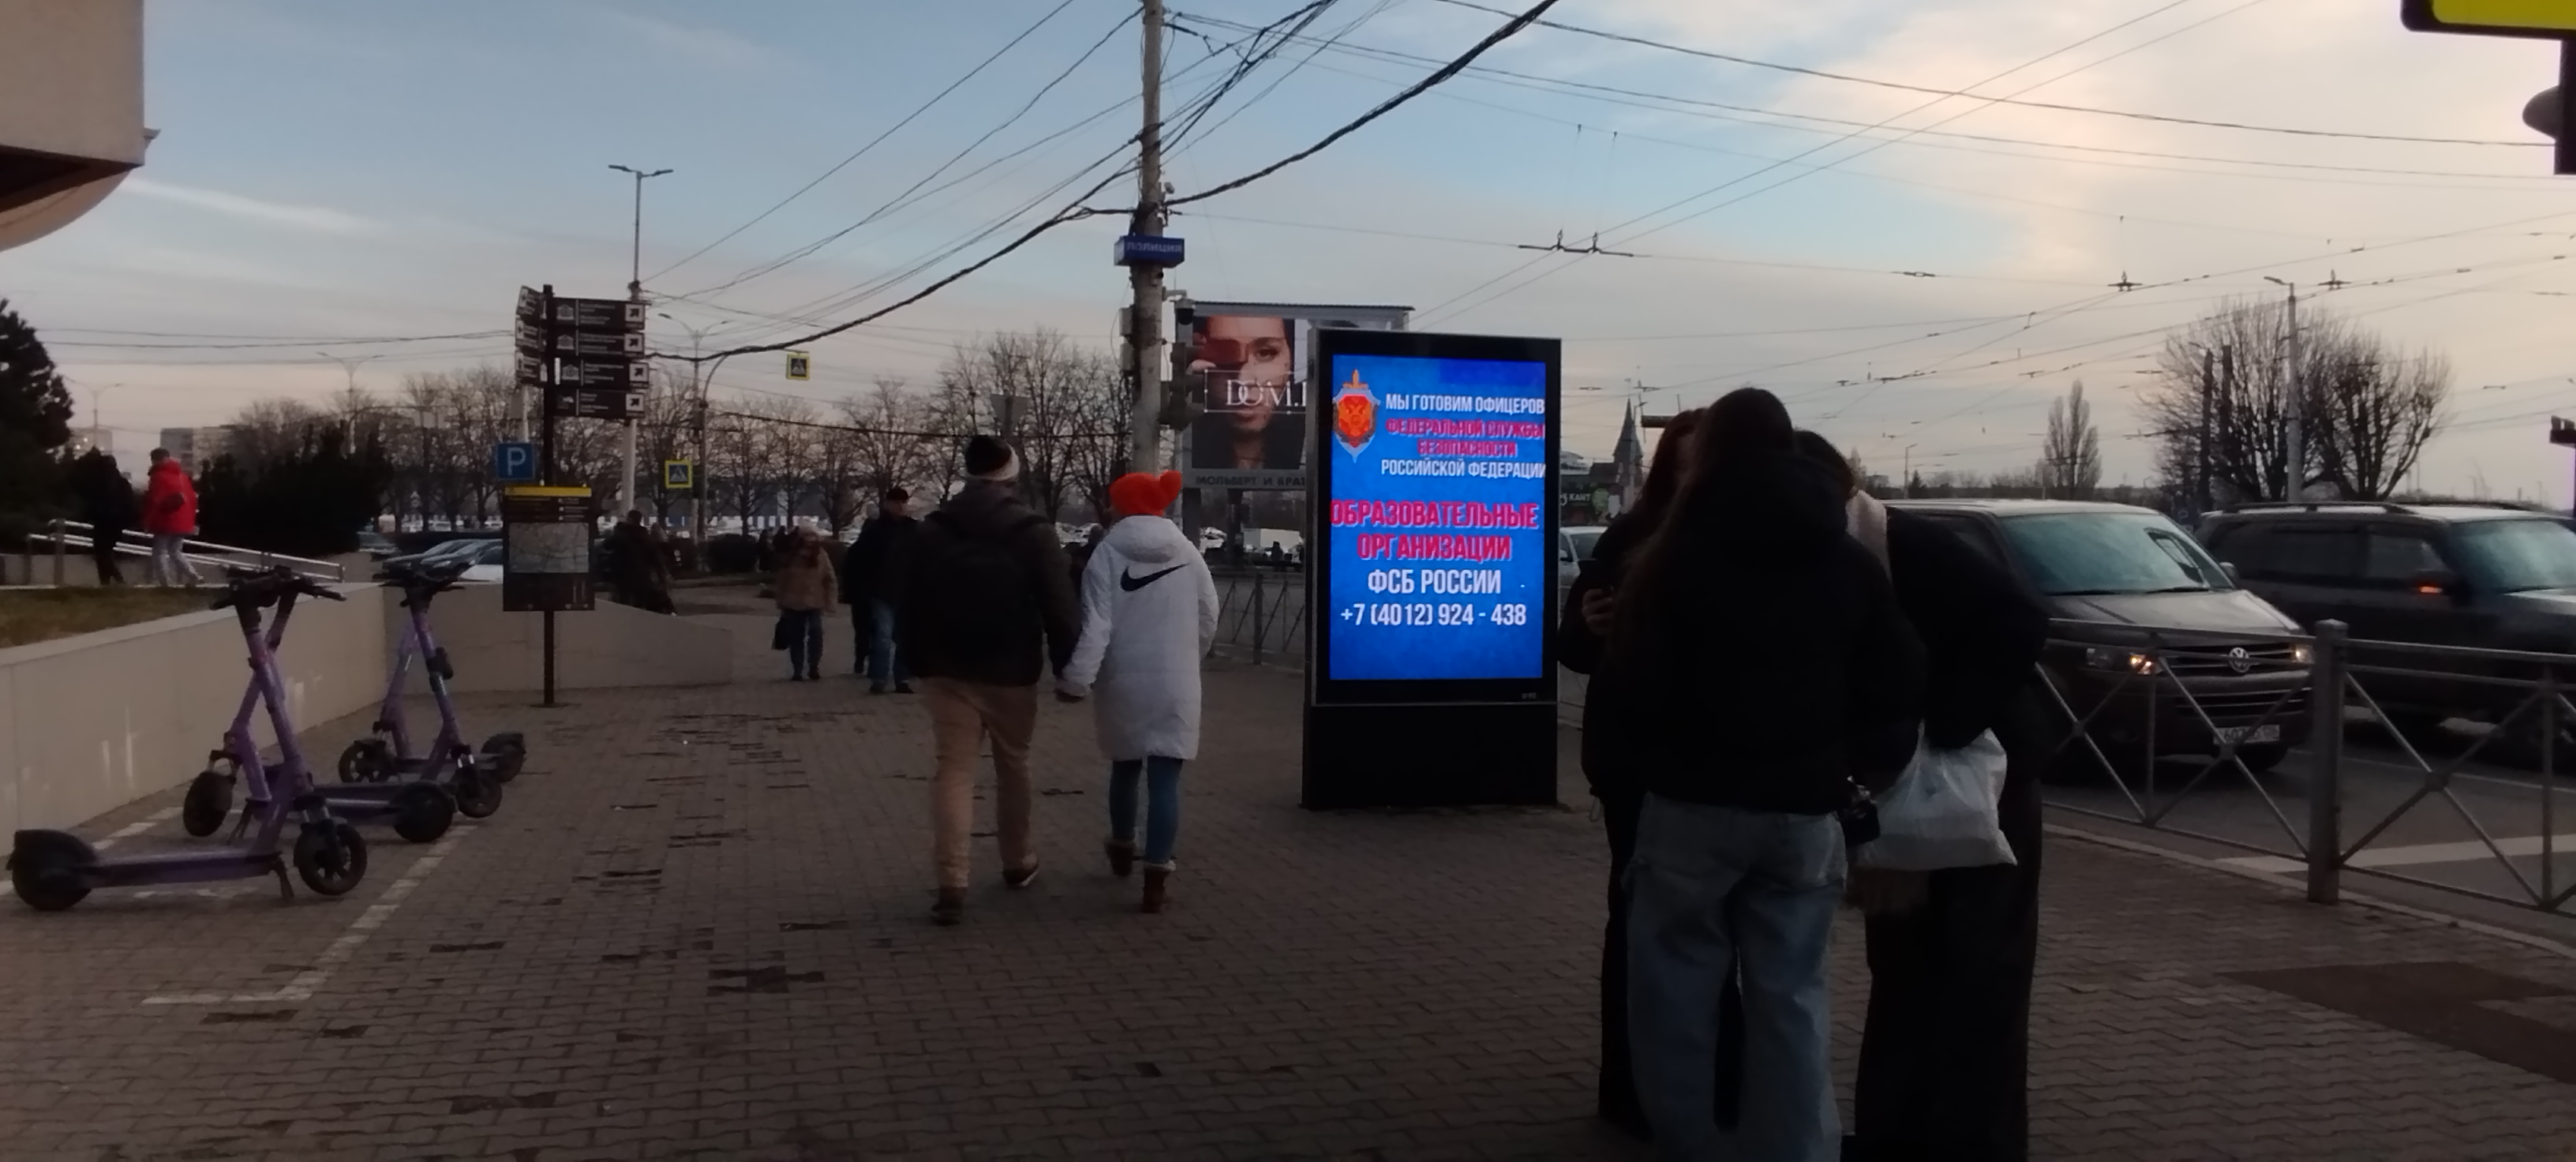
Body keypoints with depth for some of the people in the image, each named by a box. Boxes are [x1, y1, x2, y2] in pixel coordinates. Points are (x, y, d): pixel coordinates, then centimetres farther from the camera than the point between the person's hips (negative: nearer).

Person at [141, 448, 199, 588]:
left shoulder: (159, 476, -10)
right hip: (182, 522, 7)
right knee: (176, 551, 18)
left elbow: (153, 501, -14)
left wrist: (147, 522, -6)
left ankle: (165, 584, -6)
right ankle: (191, 575, -1)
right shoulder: (182, 475, 14)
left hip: (166, 522, -7)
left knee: (159, 552, 2)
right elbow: (192, 498, 15)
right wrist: (190, 520, 19)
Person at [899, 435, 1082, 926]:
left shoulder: (934, 529, 2)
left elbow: (910, 603, 5)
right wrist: (1066, 665, -1)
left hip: (948, 670, 1)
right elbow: (1059, 607, -9)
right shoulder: (1035, 531, -7)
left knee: (953, 770, -1)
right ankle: (1017, 863, 32)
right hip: (1011, 672, -1)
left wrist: (917, 660, 13)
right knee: (1013, 767, 17)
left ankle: (952, 884, -10)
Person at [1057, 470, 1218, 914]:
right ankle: (1157, 875, -8)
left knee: (1125, 766, 20)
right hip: (1176, 684, 0)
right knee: (1165, 778, -2)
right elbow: (1208, 619, 8)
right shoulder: (1187, 553, 2)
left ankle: (1123, 850, 40)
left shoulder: (1107, 553, -7)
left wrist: (1076, 679, -14)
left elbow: (1096, 624, -15)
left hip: (1123, 681, 0)